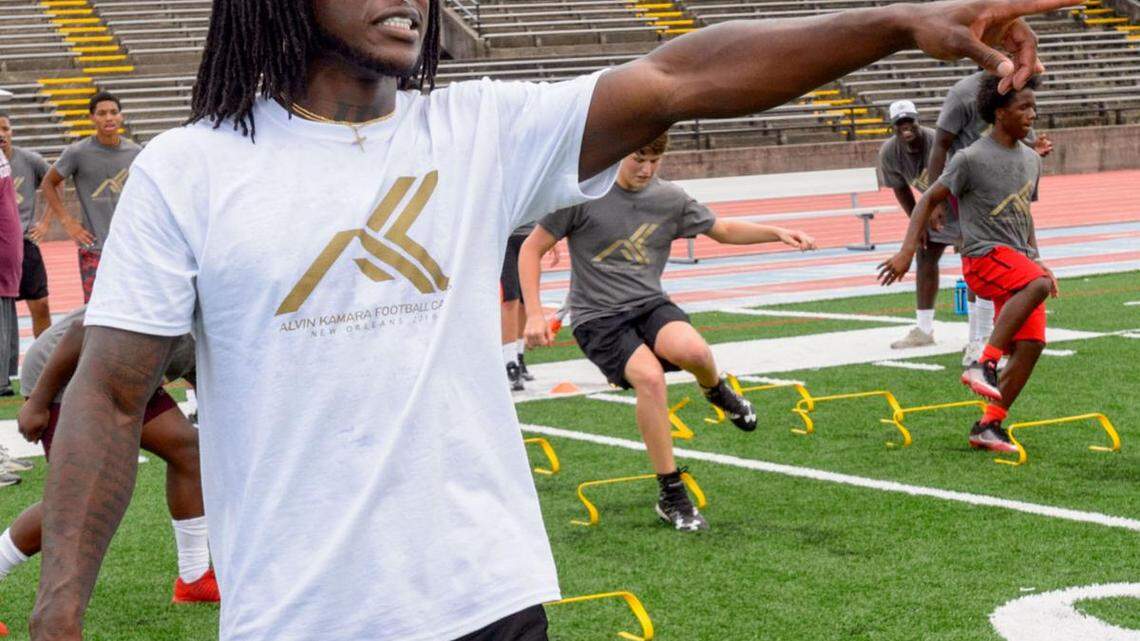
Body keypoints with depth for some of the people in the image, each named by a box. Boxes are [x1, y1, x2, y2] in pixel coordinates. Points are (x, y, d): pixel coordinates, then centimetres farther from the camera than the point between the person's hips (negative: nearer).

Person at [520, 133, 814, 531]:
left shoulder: (670, 199, 5)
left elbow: (722, 230, 21)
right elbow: (532, 249, 0)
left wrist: (777, 233, 6)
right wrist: (534, 313, -9)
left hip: (649, 304, 3)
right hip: (597, 316, -2)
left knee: (692, 350, -33)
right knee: (650, 376, -31)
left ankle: (715, 389, 7)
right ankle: (672, 497, -17)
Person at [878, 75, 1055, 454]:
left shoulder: (1031, 160, 15)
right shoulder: (972, 159, -8)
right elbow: (930, 199, -5)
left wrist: (1036, 257, 19)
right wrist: (907, 251, -14)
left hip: (1018, 260, 7)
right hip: (985, 256, -7)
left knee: (1031, 344, -6)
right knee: (1038, 284, -35)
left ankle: (989, 425, 1)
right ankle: (985, 364, -32)